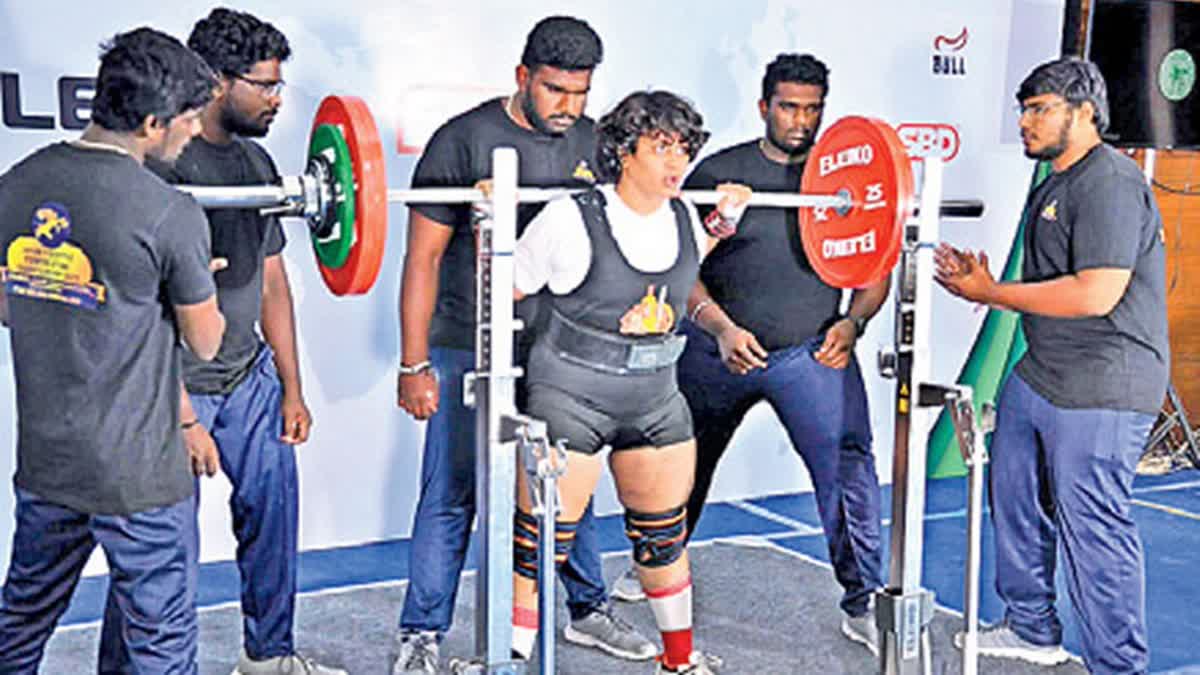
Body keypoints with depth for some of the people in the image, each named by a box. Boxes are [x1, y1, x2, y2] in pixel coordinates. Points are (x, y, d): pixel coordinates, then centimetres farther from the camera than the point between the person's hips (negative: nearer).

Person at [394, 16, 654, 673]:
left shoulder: (591, 143, 4)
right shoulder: (466, 139, -12)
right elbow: (423, 255, -12)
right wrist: (414, 364, -13)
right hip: (470, 353, -5)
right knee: (451, 498, 1)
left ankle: (589, 610, 32)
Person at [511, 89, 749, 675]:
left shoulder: (682, 218, -1)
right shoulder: (571, 220, -18)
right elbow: (502, 289, -8)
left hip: (655, 401, 6)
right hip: (569, 401, -6)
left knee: (664, 536, 20)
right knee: (538, 549, -5)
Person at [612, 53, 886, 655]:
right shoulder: (719, 171, -4)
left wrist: (852, 323, -10)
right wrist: (722, 327, -18)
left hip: (812, 351, 0)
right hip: (719, 349, 0)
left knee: (848, 465, -15)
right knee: (687, 463, 17)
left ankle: (862, 604, -2)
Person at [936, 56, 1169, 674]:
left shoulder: (1110, 183, -16)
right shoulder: (1056, 185, 16)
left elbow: (1095, 294, -25)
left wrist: (991, 293, -17)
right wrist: (982, 281, 5)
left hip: (1099, 391, -11)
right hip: (1039, 374, 11)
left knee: (1092, 526, -5)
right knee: (1015, 496, 19)